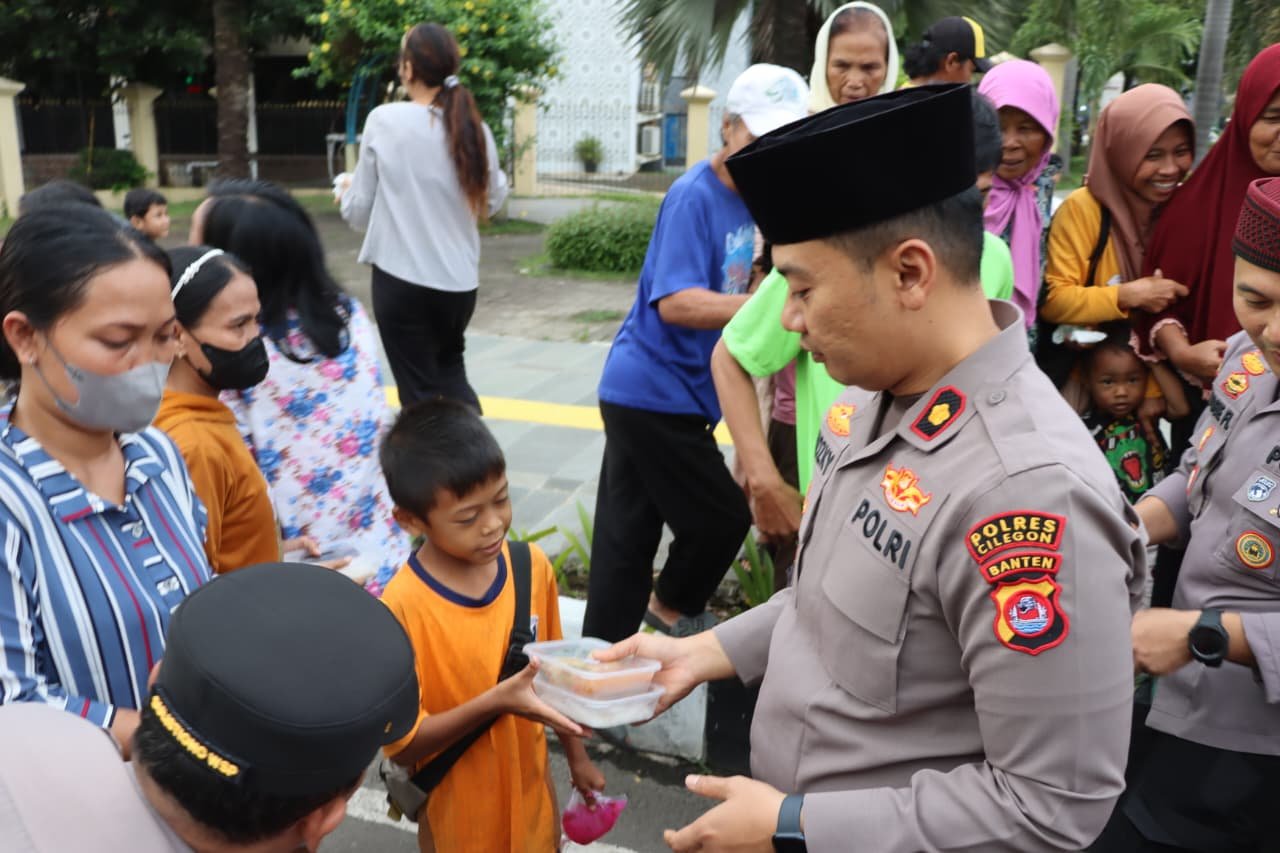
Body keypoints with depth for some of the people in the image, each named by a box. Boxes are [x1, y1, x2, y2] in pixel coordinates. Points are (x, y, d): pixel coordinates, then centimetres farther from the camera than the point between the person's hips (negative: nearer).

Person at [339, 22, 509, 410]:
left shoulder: (384, 120, -10)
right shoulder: (476, 129, -1)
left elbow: (359, 210, -3)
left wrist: (347, 195, 19)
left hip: (402, 277, -4)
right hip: (459, 280, 4)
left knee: (422, 390, 9)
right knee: (449, 369, 27)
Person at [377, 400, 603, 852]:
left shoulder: (533, 566, -12)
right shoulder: (402, 609, -26)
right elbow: (402, 744, -20)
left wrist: (576, 755, 12)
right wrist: (495, 701, -32)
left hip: (530, 790, 4)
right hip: (458, 814, -4)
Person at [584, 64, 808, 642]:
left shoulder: (745, 193, 8)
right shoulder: (694, 196, -17)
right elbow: (675, 302, -25)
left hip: (646, 393, 8)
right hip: (655, 393, -8)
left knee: (625, 541, 14)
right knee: (722, 516, 5)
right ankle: (672, 607, 31)